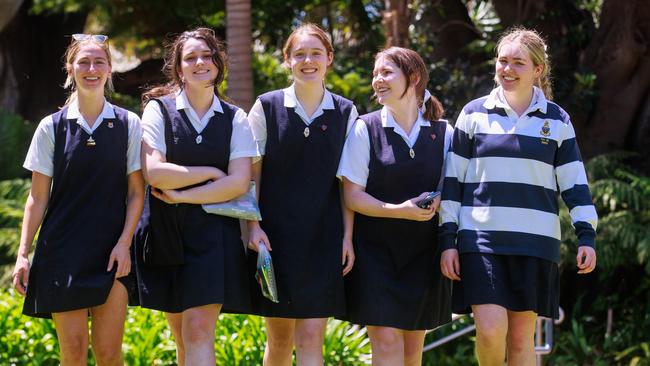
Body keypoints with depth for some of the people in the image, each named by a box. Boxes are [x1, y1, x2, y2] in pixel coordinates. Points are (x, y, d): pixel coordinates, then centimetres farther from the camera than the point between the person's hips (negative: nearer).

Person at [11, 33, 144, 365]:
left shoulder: (129, 125, 4)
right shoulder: (52, 127, 4)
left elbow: (136, 192, 4)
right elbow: (38, 197, 5)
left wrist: (124, 243, -7)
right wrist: (23, 254, 0)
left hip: (111, 252, 0)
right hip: (63, 251, 0)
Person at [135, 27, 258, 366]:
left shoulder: (235, 119, 5)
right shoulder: (159, 110, 2)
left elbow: (239, 183, -6)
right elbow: (153, 172, -11)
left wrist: (182, 195, -11)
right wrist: (210, 173, -7)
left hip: (214, 233, -1)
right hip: (167, 233, 1)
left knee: (199, 331, -12)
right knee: (182, 336, 7)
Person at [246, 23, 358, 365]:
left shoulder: (345, 113, 5)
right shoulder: (266, 106, 2)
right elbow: (251, 173, 2)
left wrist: (347, 236, 0)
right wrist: (253, 225, -7)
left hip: (323, 236, 0)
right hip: (275, 234, 0)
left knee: (311, 337, -7)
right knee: (279, 337, 7)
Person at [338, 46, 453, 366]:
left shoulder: (443, 133, 4)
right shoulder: (365, 129, -3)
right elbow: (352, 196, -6)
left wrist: (437, 202, -12)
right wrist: (400, 211, -19)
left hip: (424, 252, 3)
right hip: (376, 252, -3)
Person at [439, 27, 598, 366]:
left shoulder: (556, 121, 7)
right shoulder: (474, 114, 6)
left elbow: (575, 184, 8)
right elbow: (453, 181, 6)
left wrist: (586, 236, -2)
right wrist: (448, 239, 1)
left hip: (535, 243, 1)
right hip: (481, 238, -1)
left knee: (521, 338, 2)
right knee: (490, 330, -14)